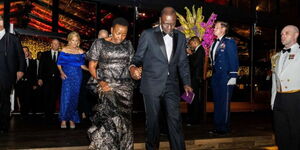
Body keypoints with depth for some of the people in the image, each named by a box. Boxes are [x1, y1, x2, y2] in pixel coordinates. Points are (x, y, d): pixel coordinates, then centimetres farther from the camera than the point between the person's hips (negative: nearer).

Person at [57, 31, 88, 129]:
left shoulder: (80, 52, 7)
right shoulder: (64, 50, 3)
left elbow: (82, 65, 6)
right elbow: (59, 64, 4)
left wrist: (90, 69, -10)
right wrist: (61, 72, -12)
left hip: (77, 76, 2)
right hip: (67, 76, -2)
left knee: (74, 97, 3)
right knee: (66, 96, -9)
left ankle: (72, 119, 11)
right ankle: (63, 120, -1)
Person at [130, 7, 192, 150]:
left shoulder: (180, 37, 10)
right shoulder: (148, 34, -2)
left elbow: (183, 62, 13)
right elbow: (138, 57, 2)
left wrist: (186, 83, 4)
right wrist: (133, 67, -20)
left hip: (171, 85, 3)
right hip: (152, 85, -2)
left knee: (175, 120, 0)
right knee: (152, 120, 7)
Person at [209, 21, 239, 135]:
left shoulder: (229, 42, -5)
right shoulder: (215, 43, 17)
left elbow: (234, 60, -10)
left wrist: (233, 76, -16)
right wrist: (213, 74, 13)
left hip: (225, 77, -8)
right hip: (215, 77, 8)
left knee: (224, 103, -1)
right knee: (217, 103, 12)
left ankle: (224, 128, 8)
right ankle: (217, 127, 21)